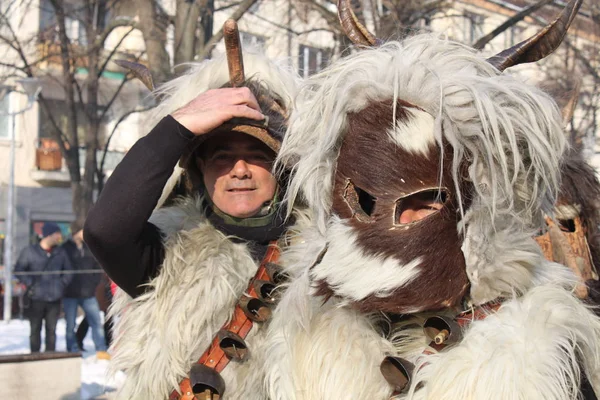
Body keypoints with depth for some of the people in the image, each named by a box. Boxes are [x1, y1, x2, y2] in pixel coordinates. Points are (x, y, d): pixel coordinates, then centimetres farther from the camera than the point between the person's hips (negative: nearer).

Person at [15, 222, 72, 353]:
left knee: (51, 329, 7)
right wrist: (30, 284, -7)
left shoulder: (60, 252, 7)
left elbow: (68, 272, 16)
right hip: (36, 298, -2)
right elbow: (19, 270, 2)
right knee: (35, 329, 4)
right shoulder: (30, 251, -2)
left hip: (54, 299, 2)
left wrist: (62, 283, 1)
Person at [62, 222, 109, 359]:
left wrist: (94, 282, 4)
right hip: (70, 294, -3)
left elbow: (98, 266, 14)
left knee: (96, 321, -2)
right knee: (70, 325, 4)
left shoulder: (89, 247, 7)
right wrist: (65, 286, -6)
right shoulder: (65, 248, -5)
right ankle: (73, 351, 14)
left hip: (88, 292, 3)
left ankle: (101, 350, 4)